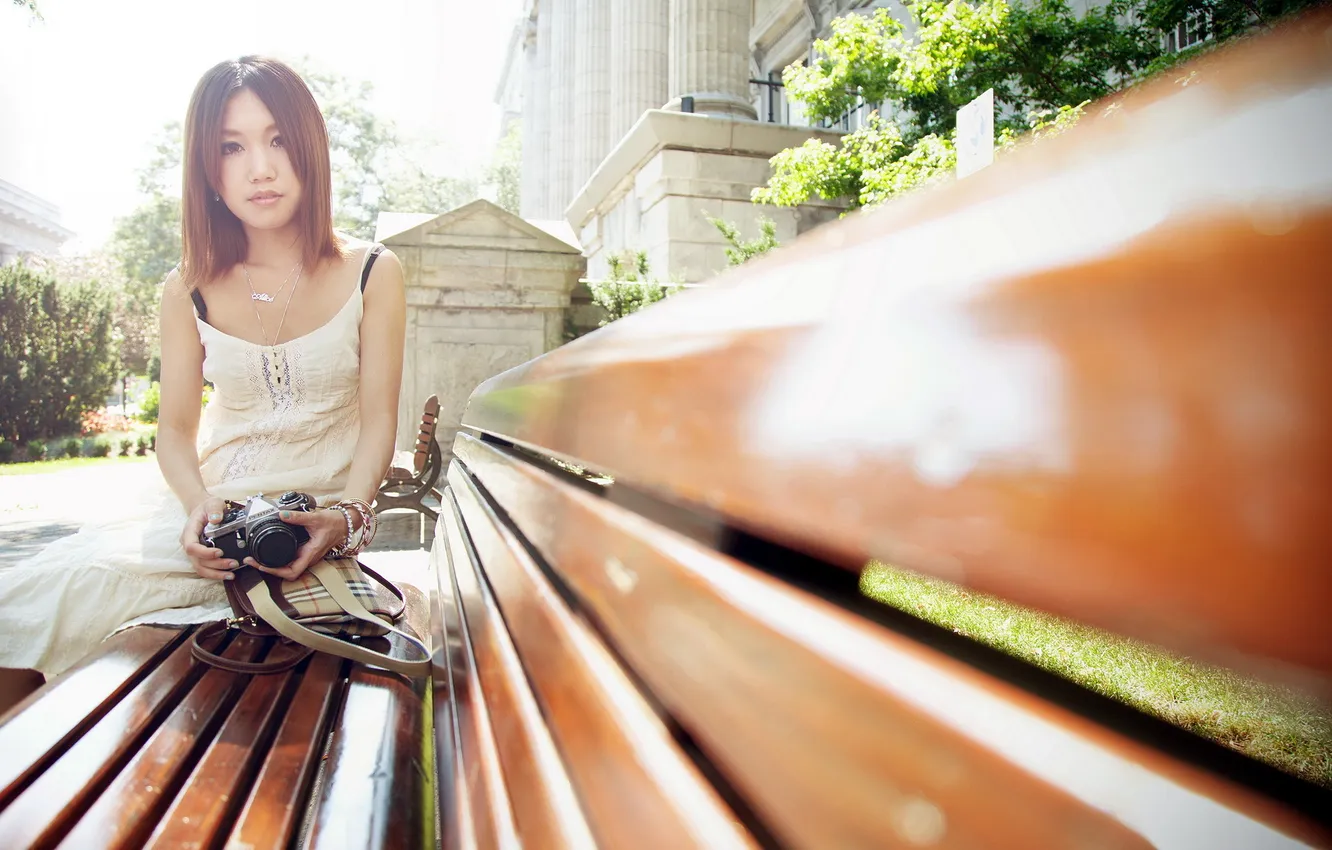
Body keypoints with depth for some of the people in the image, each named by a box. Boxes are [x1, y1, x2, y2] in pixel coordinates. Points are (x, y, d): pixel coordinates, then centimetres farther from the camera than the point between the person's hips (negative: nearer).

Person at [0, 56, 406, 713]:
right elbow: (176, 426, 5)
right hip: (215, 505, 3)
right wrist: (200, 505, -17)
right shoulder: (189, 291, 5)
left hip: (322, 512, -3)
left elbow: (378, 420, -5)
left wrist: (346, 515, -23)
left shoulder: (371, 274, -2)